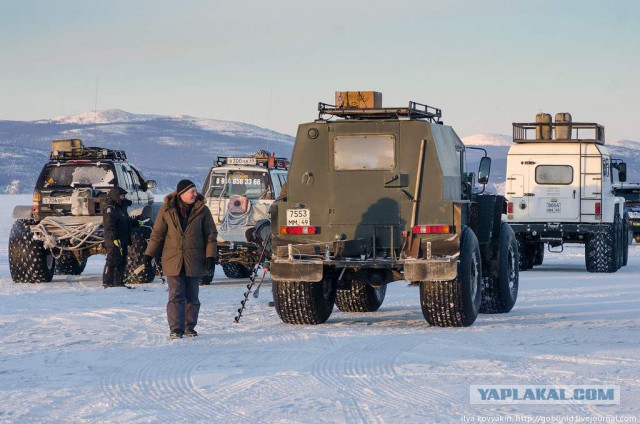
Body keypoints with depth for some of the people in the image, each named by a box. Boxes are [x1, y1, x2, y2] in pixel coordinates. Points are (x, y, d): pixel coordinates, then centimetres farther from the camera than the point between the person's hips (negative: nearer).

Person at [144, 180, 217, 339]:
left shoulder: (202, 210, 1)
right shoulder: (167, 210, 0)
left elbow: (211, 234, 4)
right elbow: (158, 234, 6)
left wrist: (210, 255, -7)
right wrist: (149, 254, 2)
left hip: (194, 260, 1)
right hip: (173, 260, -1)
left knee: (192, 296, 8)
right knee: (176, 296, -6)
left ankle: (189, 327, 20)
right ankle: (176, 329, -5)